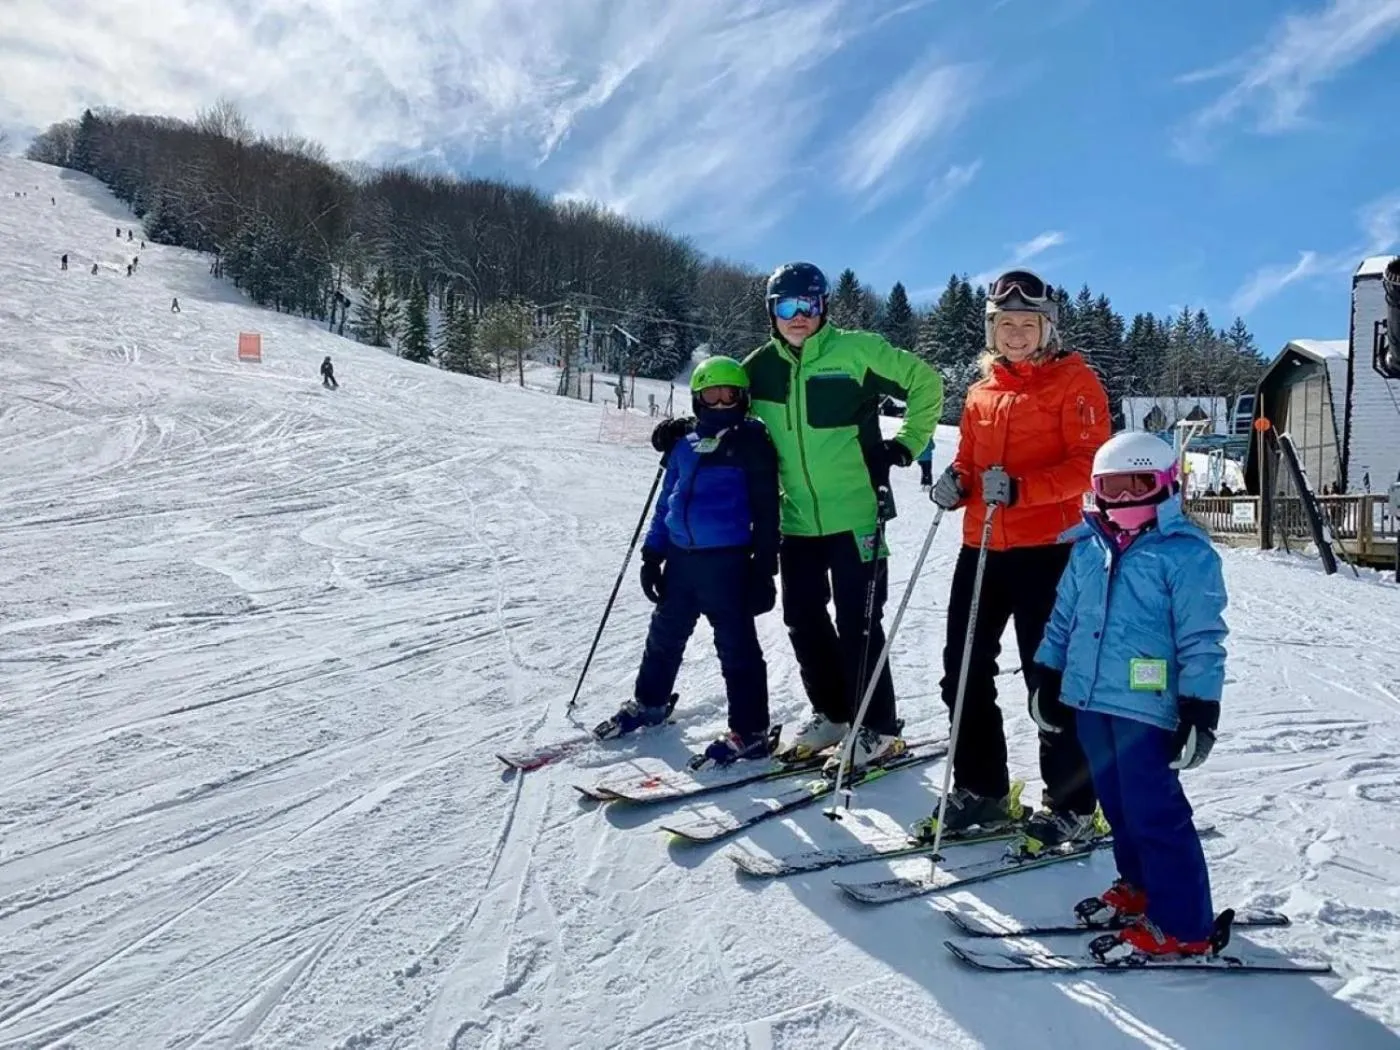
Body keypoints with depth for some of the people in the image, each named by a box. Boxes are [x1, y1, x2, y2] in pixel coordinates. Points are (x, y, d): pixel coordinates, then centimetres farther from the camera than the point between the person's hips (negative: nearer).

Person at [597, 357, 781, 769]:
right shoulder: (685, 446, 13)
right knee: (664, 635, 19)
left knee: (736, 645, -2)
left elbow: (766, 509, -5)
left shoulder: (752, 442, -3)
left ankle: (750, 732, 7)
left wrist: (764, 568, -9)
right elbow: (667, 502, 17)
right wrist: (652, 554, 12)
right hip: (681, 557, 6)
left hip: (727, 561, -6)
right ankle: (649, 703, 40)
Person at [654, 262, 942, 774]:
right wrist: (688, 429, 4)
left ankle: (878, 729, 13)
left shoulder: (855, 351, -6)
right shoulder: (761, 366, 7)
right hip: (797, 520, 5)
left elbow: (924, 381, 2)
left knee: (856, 625, -2)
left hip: (855, 515, -5)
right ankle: (831, 714, 29)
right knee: (803, 621, 11)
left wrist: (906, 443, -2)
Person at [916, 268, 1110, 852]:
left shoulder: (1073, 381, -1)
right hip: (982, 546, 6)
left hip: (1045, 548, -6)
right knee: (964, 670, 7)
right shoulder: (983, 388, 17)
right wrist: (955, 481, 0)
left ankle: (1072, 806, 16)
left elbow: (1090, 463, -11)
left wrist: (1021, 488, -24)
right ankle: (981, 791, 22)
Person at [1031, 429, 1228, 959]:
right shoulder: (1089, 548, 9)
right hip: (1089, 700, 7)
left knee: (1154, 813, -4)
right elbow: (1063, 618, 17)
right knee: (1118, 805, 18)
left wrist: (1199, 710, -14)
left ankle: (1181, 925, 8)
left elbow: (1202, 640, -11)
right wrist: (1050, 682, 18)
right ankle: (1139, 886, 37)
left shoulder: (1187, 554, -9)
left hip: (1145, 707, -7)